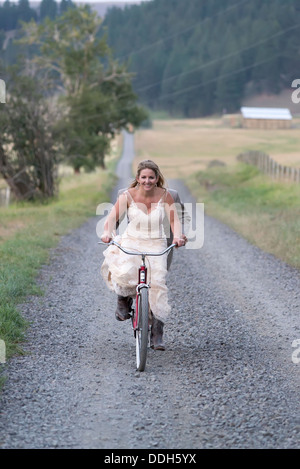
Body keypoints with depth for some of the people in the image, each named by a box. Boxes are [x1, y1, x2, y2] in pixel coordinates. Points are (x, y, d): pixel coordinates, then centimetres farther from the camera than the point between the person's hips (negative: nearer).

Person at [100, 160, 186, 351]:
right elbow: (113, 217, -16)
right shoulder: (128, 195, -8)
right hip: (131, 242, -1)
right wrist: (107, 233, -38)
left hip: (156, 245, 1)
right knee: (125, 274, -31)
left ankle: (157, 333, -6)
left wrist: (178, 236, -32)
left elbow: (174, 219, -11)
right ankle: (124, 299, 6)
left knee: (157, 283, -16)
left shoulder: (165, 196, -5)